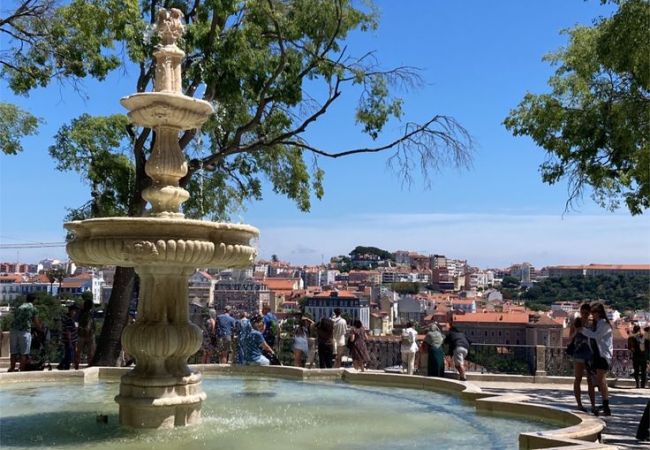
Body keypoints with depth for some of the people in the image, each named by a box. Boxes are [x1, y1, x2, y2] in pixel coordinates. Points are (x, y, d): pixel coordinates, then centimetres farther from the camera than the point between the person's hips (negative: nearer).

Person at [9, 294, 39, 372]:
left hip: (13, 330, 5)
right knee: (24, 353, 1)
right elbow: (36, 323, 9)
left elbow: (15, 318, 21)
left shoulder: (19, 307, 21)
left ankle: (12, 368, 11)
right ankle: (22, 369, 0)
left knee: (13, 352, 9)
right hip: (24, 331, -5)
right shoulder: (33, 308, 8)